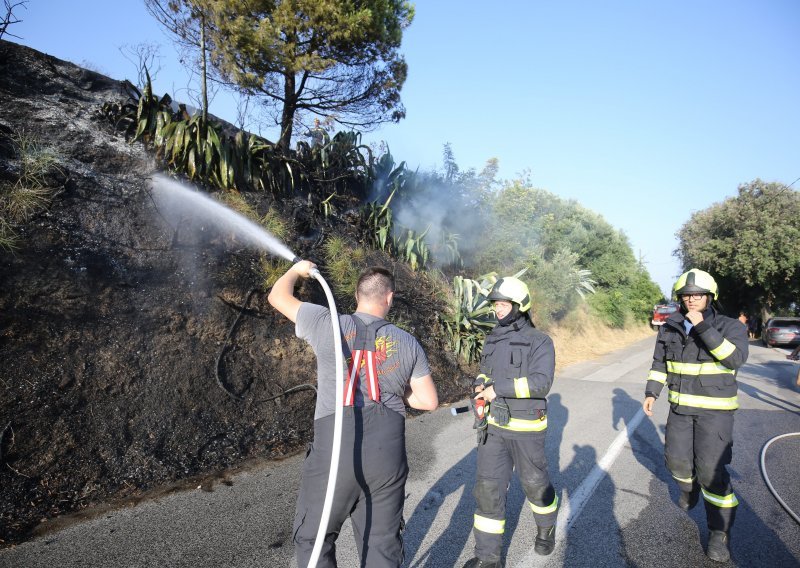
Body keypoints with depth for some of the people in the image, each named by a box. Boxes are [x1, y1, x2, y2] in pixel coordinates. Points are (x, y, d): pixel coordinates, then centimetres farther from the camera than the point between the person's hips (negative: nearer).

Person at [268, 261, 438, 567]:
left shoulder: (328, 325, -1)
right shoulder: (408, 343, 5)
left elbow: (278, 296, 13)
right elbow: (429, 401, 8)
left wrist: (297, 269, 32)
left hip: (333, 449, -2)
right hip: (388, 454, 2)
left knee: (313, 538, 18)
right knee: (382, 543, 16)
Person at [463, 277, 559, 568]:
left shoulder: (540, 342, -12)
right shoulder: (493, 339, 6)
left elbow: (541, 382, -24)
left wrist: (499, 389, -28)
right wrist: (481, 385, -6)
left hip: (525, 429, -4)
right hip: (493, 427, 4)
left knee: (535, 483, 15)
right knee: (488, 487, 0)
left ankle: (546, 527, 46)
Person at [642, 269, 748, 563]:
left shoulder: (729, 326, -11)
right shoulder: (670, 327, 0)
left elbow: (735, 358, -29)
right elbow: (659, 363, 7)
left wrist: (703, 327, -34)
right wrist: (651, 392, -4)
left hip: (715, 408, -4)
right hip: (680, 406, 4)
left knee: (711, 468, -8)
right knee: (676, 458, 13)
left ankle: (719, 531, 8)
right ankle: (689, 490, 46)